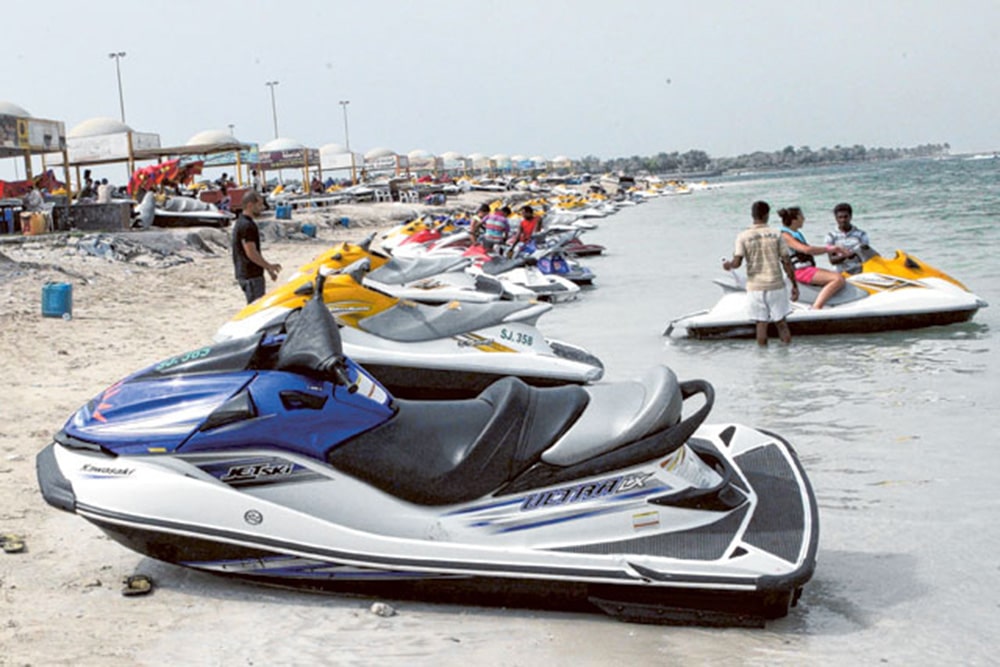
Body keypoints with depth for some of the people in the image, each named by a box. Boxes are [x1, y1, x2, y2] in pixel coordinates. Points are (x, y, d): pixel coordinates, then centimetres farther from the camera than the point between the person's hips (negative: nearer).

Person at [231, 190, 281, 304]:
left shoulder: (242, 222, 16)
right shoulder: (247, 225, -18)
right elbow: (251, 253, -21)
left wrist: (268, 268, 21)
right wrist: (269, 266, -11)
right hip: (251, 275, -10)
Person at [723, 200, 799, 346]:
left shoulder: (743, 236, -4)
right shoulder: (776, 234, -2)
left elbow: (737, 263, -11)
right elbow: (786, 263, -3)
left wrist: (728, 264, 12)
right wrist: (794, 285, 4)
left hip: (755, 287, 0)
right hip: (776, 286, 0)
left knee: (761, 324, 6)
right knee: (781, 323, 9)